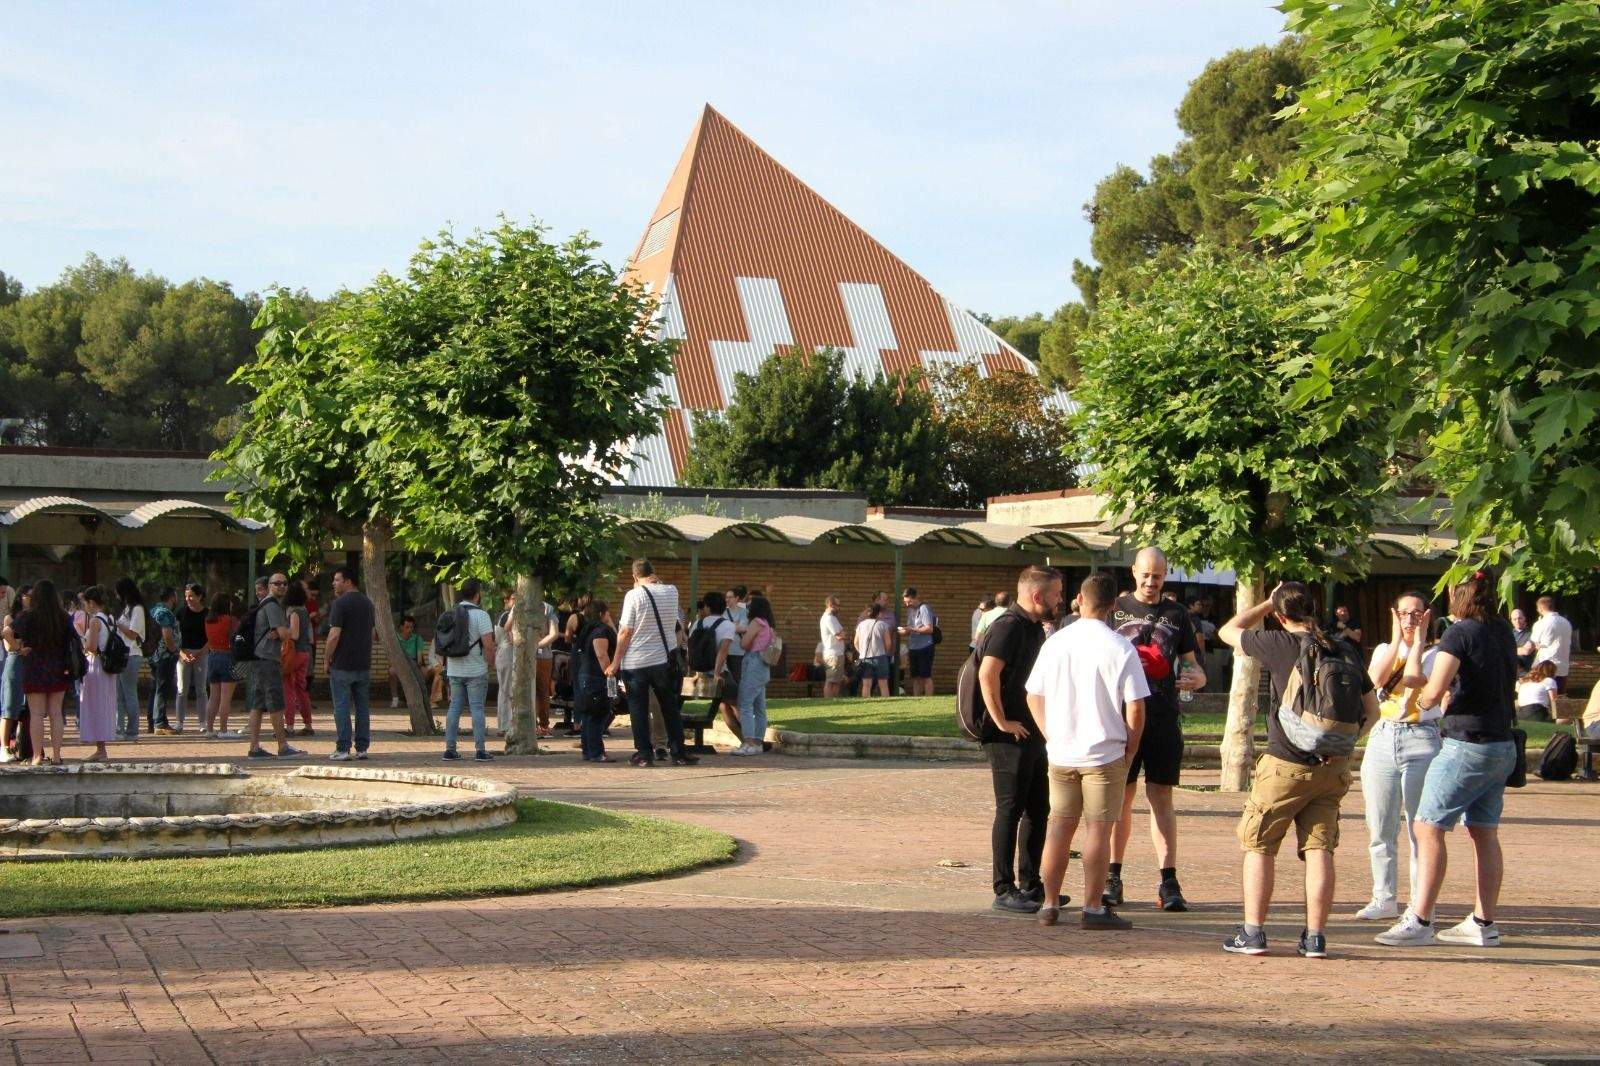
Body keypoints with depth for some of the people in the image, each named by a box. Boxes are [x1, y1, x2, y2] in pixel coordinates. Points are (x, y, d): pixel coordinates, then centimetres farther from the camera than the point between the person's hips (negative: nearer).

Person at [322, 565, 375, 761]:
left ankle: (343, 749, -4)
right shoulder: (367, 603, 11)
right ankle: (362, 748, 9)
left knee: (342, 706, -2)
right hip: (364, 664, 6)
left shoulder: (340, 603, -12)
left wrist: (327, 659, -8)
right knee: (363, 706, 9)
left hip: (342, 664, -6)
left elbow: (334, 635, -17)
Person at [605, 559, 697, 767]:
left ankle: (644, 754, 4)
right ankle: (678, 754, 12)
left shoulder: (634, 595, -11)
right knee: (671, 709, 12)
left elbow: (625, 632, -12)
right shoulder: (671, 592, 1)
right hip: (663, 659, 3)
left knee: (638, 709, 5)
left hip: (635, 662, -3)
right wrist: (657, 582, 17)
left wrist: (615, 663, -6)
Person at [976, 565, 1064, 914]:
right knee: (1010, 811, -5)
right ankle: (1004, 890, 0)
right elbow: (988, 674, -28)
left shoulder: (1034, 627, 16)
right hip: (1009, 738, -10)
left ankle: (1030, 885, 22)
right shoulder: (1008, 626, -16)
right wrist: (1002, 722, -24)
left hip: (1033, 736, 10)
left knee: (1038, 809, 14)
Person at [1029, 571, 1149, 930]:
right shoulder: (1120, 648, -11)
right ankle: (1093, 908, 3)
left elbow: (1034, 696, 7)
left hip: (1060, 753, 4)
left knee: (1059, 826, 13)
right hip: (1105, 753, -4)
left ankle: (1049, 904, 16)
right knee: (1098, 829, 2)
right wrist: (1130, 748, 1)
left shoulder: (1056, 643, 1)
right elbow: (1135, 708, -11)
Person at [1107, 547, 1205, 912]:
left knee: (1161, 798, 0)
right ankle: (1112, 878, 10)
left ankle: (1169, 881, -1)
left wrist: (1195, 678, -10)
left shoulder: (1177, 615, 12)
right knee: (1120, 797, 2)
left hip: (1164, 718, 1)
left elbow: (1192, 665, 13)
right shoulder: (1115, 609, 8)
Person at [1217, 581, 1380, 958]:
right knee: (1319, 848, 6)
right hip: (1333, 767, 4)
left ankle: (1252, 932, 6)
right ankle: (1315, 937, 3)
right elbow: (1372, 711, 9)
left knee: (1259, 845, 7)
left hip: (1285, 763, -4)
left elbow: (1228, 631, 6)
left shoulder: (1280, 645, -11)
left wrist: (1267, 603, 13)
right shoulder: (1347, 652, 4)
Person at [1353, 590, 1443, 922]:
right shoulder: (1384, 649, 14)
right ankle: (1384, 898, 15)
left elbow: (1416, 683, -17)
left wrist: (1418, 640, -11)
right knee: (1379, 827, 6)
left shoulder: (1435, 654, 2)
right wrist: (1397, 638, -7)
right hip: (1382, 739, 4)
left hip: (1421, 741, -4)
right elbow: (1376, 679, -8)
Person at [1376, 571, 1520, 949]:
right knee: (1485, 833, 11)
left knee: (1428, 828, -4)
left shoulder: (1461, 633, -14)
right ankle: (1484, 924, 13)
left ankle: (1420, 921, -7)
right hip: (1503, 745, 8)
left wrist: (1423, 700, 1)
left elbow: (1434, 691, -21)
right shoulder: (1503, 631, 9)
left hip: (1467, 744, -8)